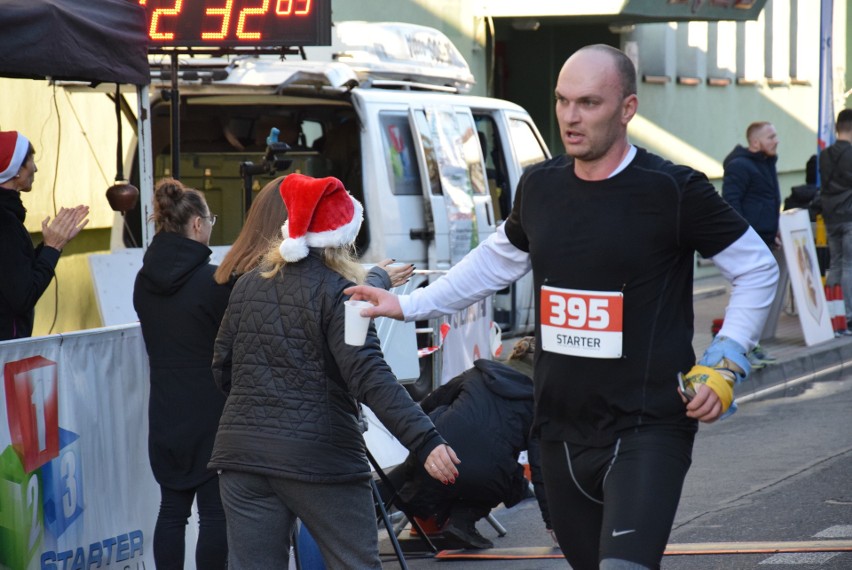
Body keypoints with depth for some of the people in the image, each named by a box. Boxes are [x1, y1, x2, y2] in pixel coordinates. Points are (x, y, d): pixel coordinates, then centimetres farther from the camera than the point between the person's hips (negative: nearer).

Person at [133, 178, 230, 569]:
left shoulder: (144, 281, 3)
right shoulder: (214, 280, -16)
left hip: (165, 413, 6)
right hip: (212, 411, -6)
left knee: (172, 507, 9)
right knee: (214, 511, -1)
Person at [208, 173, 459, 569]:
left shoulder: (246, 286, 11)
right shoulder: (336, 292, -7)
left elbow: (222, 369, 16)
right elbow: (369, 377, -18)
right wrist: (425, 441, -24)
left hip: (241, 452, 5)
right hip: (319, 458, -5)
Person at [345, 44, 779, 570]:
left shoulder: (672, 191, -9)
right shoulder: (541, 187, 7)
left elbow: (758, 269, -1)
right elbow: (496, 261, 26)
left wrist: (726, 364, -8)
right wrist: (408, 305, 23)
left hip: (647, 430, -6)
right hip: (562, 430, 6)